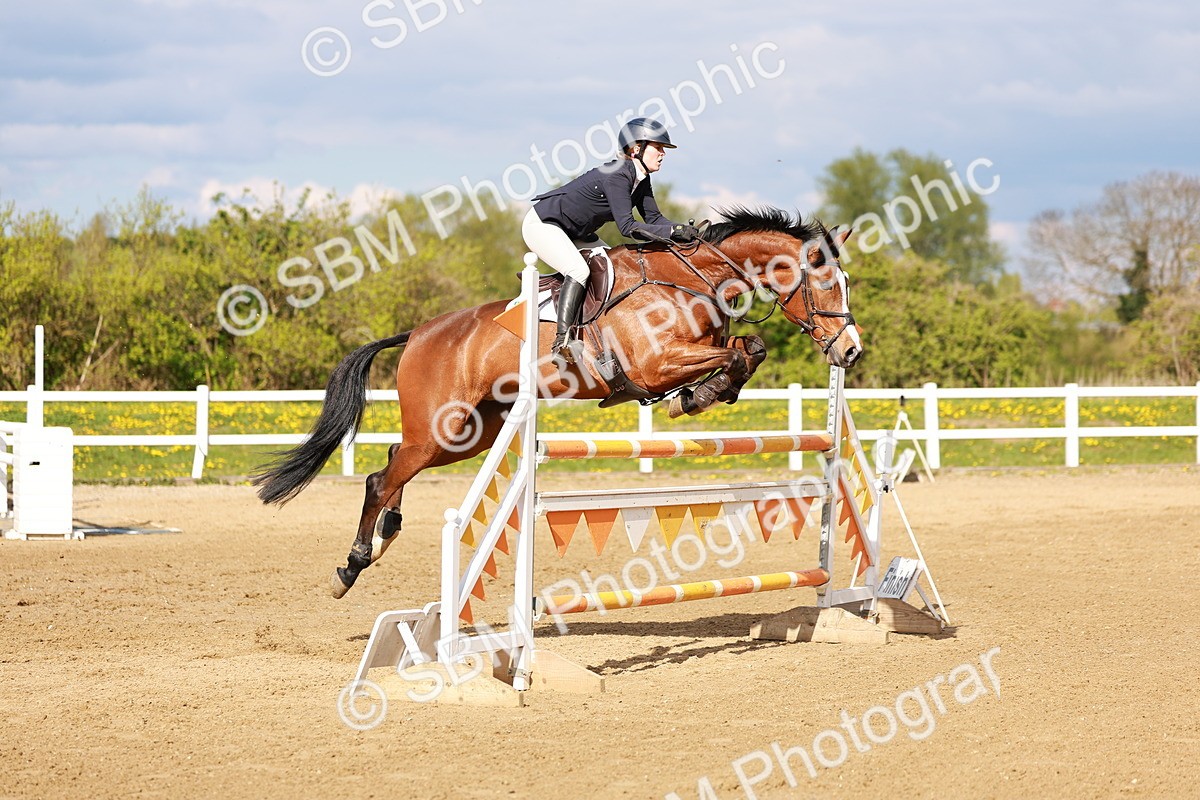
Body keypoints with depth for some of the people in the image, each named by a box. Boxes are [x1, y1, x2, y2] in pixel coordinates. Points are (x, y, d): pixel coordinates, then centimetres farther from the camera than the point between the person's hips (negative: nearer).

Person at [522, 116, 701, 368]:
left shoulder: (641, 179, -1)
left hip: (575, 233, 11)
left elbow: (653, 218, 1)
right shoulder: (617, 175, -29)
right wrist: (673, 231, -38)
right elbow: (627, 227, -35)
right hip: (542, 224, -11)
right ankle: (562, 342, -32)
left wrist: (683, 229, -18)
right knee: (579, 270, -30)